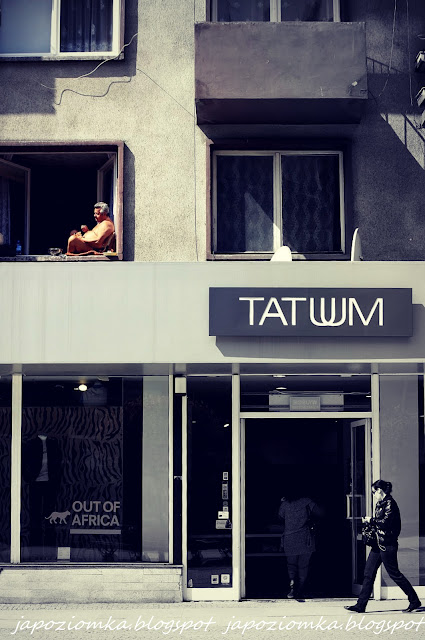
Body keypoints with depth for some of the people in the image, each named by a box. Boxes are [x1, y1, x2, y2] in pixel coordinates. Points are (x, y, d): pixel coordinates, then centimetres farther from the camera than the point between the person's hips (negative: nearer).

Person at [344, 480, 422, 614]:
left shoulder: (389, 503, -13)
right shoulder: (380, 504, 15)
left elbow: (386, 522, -21)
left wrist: (371, 520, -9)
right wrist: (370, 522, 6)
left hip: (387, 544, -10)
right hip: (379, 543, 10)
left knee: (393, 572, -3)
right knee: (369, 573, 6)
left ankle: (414, 601, 8)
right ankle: (361, 605, 7)